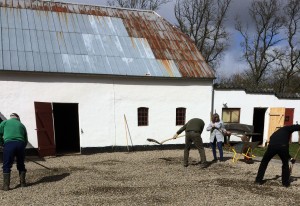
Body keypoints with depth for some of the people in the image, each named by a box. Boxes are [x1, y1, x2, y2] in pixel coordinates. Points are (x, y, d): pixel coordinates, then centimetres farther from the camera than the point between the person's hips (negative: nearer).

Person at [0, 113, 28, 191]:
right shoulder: (21, 125, 26)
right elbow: (26, 140, 23)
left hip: (9, 144, -2)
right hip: (20, 144, 3)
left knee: (6, 166, 5)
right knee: (21, 164, 17)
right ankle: (23, 182, 21)